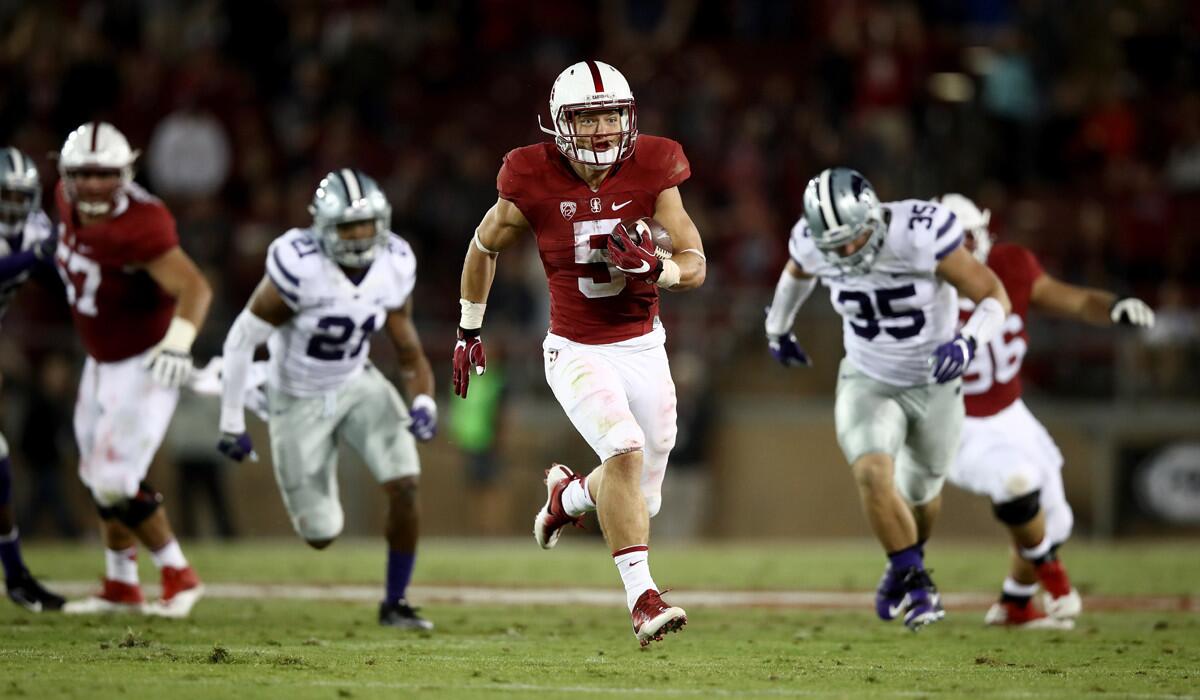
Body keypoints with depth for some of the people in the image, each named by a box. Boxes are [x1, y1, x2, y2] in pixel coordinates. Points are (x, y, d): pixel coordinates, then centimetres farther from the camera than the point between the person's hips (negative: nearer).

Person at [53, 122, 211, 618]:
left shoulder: (138, 227, -30)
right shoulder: (69, 201, -7)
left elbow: (194, 288, -38)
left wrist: (178, 340, -54)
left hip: (144, 365, -9)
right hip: (102, 362, 9)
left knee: (116, 483, -11)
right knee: (99, 478, 16)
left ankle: (179, 577, 7)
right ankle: (121, 588, 30)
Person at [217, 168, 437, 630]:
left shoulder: (394, 267, -12)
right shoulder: (299, 267, -28)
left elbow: (408, 346, 0)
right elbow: (241, 340, -18)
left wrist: (423, 402, -20)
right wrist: (232, 425, -14)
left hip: (359, 385, 4)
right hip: (299, 400, -4)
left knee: (404, 485, -18)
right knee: (321, 537, 2)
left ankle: (395, 603, 2)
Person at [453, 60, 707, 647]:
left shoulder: (650, 173, -9)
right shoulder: (534, 184, -13)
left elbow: (695, 267, -5)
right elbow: (484, 247, 7)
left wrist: (650, 267, -27)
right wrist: (469, 330, 14)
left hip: (643, 348, 3)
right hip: (577, 352, -3)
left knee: (641, 500, 9)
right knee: (625, 449, -29)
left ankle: (567, 495, 44)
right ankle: (642, 598, -27)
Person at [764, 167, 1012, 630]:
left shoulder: (920, 236, -32)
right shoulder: (814, 245, -19)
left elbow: (995, 297, -23)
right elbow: (797, 273, 9)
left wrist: (968, 342, -41)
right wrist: (776, 328, 23)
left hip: (934, 385, -1)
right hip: (868, 383, 1)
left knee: (919, 493, 18)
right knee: (872, 473, -25)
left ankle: (907, 565, 50)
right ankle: (913, 580, -6)